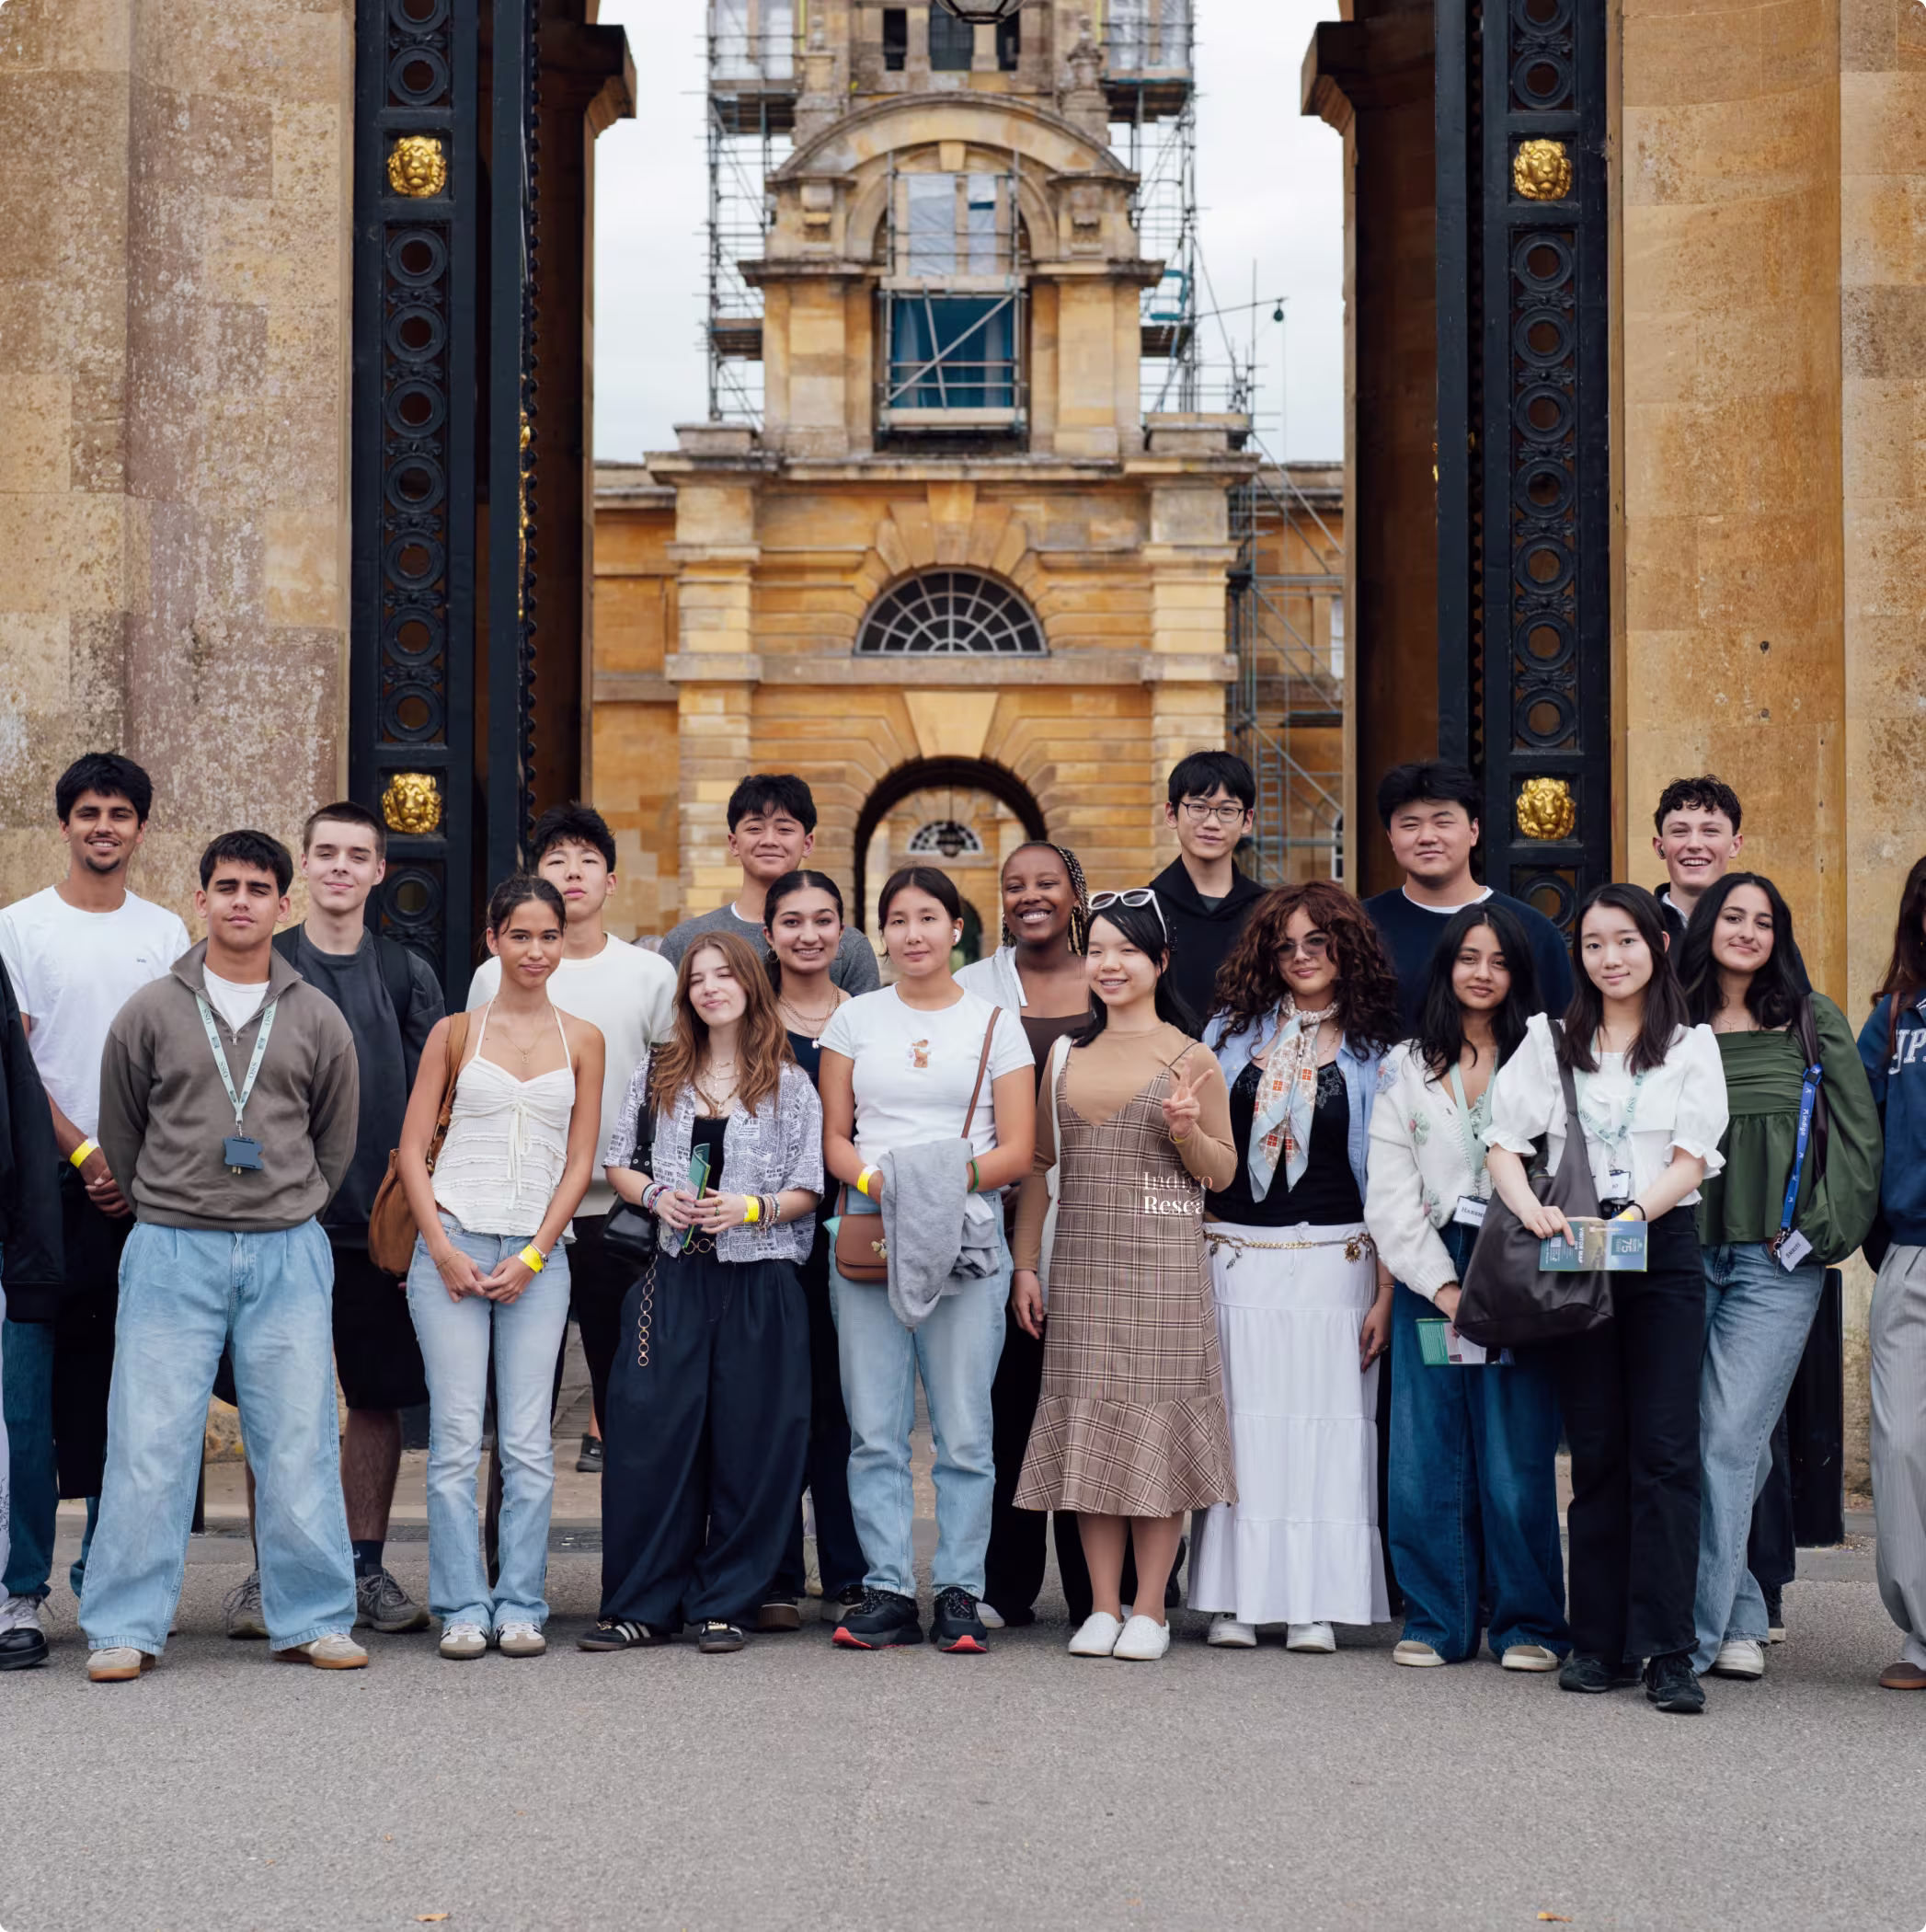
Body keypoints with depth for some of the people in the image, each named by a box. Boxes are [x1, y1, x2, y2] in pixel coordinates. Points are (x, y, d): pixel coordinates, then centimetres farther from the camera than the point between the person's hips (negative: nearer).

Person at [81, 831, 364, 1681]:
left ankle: (311, 1619, 12)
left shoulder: (316, 1018, 7)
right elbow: (119, 1135, 12)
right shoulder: (151, 1012, 4)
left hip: (288, 1256, 1)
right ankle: (124, 1628, 6)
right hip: (173, 1253, -1)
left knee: (300, 1442, 2)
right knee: (149, 1441, -3)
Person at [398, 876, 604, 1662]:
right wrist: (442, 1248, -7)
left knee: (529, 1443, 0)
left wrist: (533, 1257, -3)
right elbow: (412, 1148, 4)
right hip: (452, 1245, -1)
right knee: (457, 1436, -3)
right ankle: (463, 1608, 3)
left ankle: (520, 1606, 8)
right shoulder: (456, 1032, 6)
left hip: (538, 1256, 1)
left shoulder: (582, 1039, 9)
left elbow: (579, 1162, 7)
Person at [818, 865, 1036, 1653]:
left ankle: (959, 1594, 5)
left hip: (967, 1237, -1)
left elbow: (1018, 1152, 4)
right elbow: (833, 1137, 11)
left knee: (964, 1429, -3)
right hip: (867, 1233, 1)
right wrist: (873, 1179, -10)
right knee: (874, 1429, -1)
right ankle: (887, 1593, 5)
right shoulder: (855, 1019, 13)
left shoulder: (995, 1023, 8)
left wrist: (954, 1176, -14)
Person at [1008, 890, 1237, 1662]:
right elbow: (1038, 1163, 14)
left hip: (1163, 1265, -4)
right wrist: (1024, 1263, 8)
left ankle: (1150, 1608, 5)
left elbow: (1223, 1172, 3)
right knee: (1087, 1423, 4)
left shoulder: (1189, 1059, 1)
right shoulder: (1065, 1055, 12)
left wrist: (1186, 1130, -17)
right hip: (1081, 1264, 4)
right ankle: (1102, 1606, 11)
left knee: (1155, 1422, -2)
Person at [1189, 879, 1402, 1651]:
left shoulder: (1374, 1052, 4)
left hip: (1331, 1260, -2)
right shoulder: (1234, 1032, 11)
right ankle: (1234, 1599, 7)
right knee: (1240, 1419, 1)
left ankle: (1314, 1602, 4)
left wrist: (1384, 1294, -7)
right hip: (1234, 1257, 2)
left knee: (1325, 1420, -2)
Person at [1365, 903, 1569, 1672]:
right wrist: (1442, 1284, -5)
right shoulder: (1406, 1068, 11)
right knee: (1428, 1456, 0)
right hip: (1430, 1279, 2)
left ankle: (1528, 1623, 8)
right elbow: (1390, 1193, 6)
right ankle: (1437, 1621, 10)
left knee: (1516, 1458, -3)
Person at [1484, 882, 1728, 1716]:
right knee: (1596, 1452, 4)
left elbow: (1692, 1156, -2)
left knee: (1665, 1452, -8)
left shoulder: (1693, 1044, 9)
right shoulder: (1548, 1040, 13)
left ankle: (1668, 1653, -8)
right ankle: (1599, 1644, 9)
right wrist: (1531, 1208, -15)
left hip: (1663, 1249, -1)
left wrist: (1636, 1212, -19)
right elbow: (1504, 1143, 4)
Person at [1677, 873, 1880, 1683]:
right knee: (1681, 1439, 0)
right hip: (1684, 1255, 2)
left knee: (1729, 1439, -10)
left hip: (1778, 1262, -2)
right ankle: (1742, 1614, 15)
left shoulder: (1813, 1021, 6)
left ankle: (1696, 1633, -6)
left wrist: (1826, 1228, -2)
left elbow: (1858, 1130, 5)